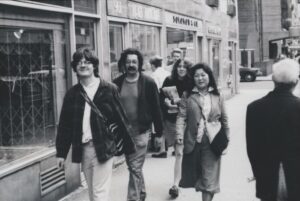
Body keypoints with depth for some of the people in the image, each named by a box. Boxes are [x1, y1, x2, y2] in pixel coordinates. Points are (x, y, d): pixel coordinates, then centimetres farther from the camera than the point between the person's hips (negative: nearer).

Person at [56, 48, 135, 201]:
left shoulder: (109, 89, -2)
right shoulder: (72, 93, 7)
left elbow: (120, 118, -1)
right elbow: (64, 124, 9)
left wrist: (128, 146, 0)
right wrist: (61, 153, 8)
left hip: (104, 148, -4)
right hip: (83, 149, 4)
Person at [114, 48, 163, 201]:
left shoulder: (148, 83, -5)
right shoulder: (117, 83, 1)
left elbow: (156, 109, -2)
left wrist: (159, 134, -2)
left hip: (141, 131, -4)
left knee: (135, 168, -7)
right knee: (133, 167, 17)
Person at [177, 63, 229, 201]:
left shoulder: (217, 97, 5)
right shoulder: (187, 96, 1)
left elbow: (224, 120, 10)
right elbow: (181, 117, -5)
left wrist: (226, 140, 9)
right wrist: (179, 135, -19)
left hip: (212, 143, 0)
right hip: (193, 142, 0)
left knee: (209, 179, 0)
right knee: (194, 174, 14)